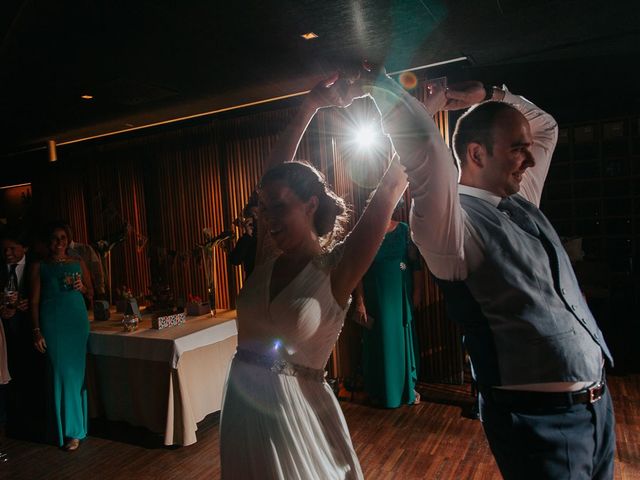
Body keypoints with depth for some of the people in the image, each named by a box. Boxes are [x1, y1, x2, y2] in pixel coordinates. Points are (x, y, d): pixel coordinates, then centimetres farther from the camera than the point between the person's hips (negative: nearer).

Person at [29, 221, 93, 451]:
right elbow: (34, 301, 2)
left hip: (78, 320, 2)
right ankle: (69, 429, 7)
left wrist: (81, 287, -5)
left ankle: (76, 427, 17)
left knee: (77, 372, 5)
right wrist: (37, 332, -5)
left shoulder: (78, 263, 11)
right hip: (53, 323, -2)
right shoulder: (40, 266, 4)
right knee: (60, 373, -3)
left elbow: (91, 293, 17)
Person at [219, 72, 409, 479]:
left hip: (295, 410, -5)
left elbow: (393, 184, -17)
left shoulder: (335, 270, -14)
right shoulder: (268, 258, -2)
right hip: (242, 404, 5)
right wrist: (311, 106, 5)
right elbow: (278, 172, 3)